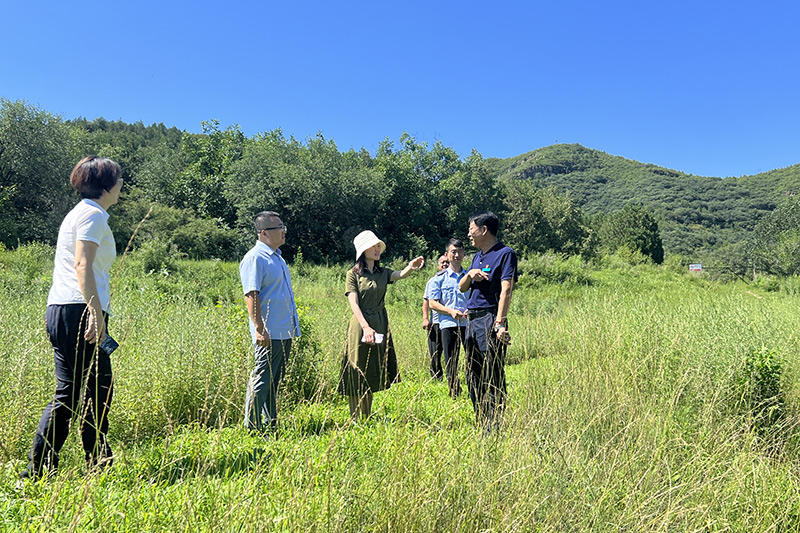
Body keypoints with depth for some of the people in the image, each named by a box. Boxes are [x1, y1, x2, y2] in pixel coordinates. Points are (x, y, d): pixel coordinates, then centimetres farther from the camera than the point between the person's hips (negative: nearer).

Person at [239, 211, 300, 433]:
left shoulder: (277, 257, 18)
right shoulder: (255, 258, -12)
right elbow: (251, 295, -19)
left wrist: (293, 326, 21)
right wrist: (259, 329, -24)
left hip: (285, 332, 9)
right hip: (269, 333, -9)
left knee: (274, 381, 16)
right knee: (261, 380, -2)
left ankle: (271, 426, 26)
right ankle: (252, 428, 8)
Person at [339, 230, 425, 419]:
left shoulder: (383, 272, 10)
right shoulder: (353, 274, -3)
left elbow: (400, 275, -12)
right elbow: (354, 304, -12)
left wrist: (411, 267, -35)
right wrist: (366, 326, -25)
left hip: (380, 324, 5)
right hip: (360, 324, -5)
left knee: (375, 374, 12)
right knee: (358, 374, 0)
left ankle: (367, 418, 25)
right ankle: (356, 419, 12)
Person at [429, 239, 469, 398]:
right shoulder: (439, 278, 8)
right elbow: (433, 303, 3)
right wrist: (451, 311, -12)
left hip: (469, 323, 1)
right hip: (448, 324, -1)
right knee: (450, 361, 3)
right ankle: (454, 395, 13)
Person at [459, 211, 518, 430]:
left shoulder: (505, 253, -6)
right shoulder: (478, 256, 19)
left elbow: (506, 290, -16)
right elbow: (462, 288, 21)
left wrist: (500, 323, -25)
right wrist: (469, 275, -1)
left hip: (490, 318, -9)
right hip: (472, 319, 9)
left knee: (493, 379, -6)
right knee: (473, 377, 13)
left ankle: (494, 429, 0)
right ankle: (482, 426, 23)